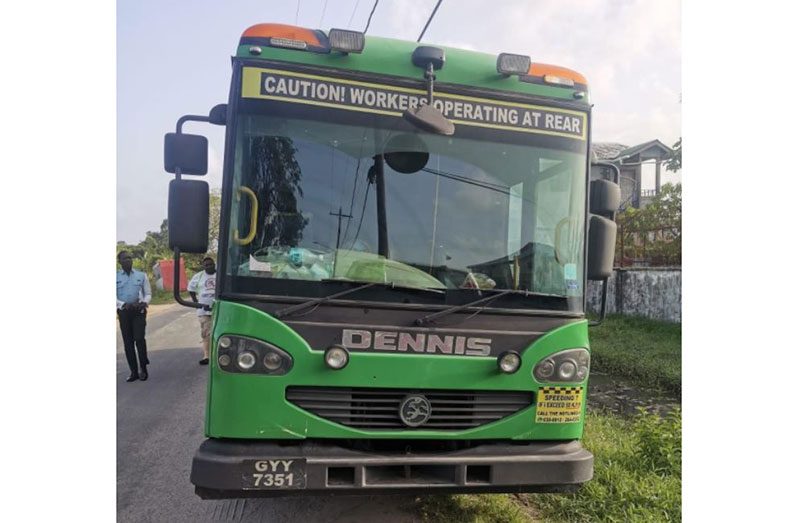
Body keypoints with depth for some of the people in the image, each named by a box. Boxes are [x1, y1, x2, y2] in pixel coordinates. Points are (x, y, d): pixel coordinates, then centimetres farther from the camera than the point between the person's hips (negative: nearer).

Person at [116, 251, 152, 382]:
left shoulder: (141, 275, 5)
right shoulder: (116, 277, 3)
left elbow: (148, 293, 8)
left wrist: (144, 302, -12)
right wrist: (124, 304, -16)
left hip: (139, 311, -1)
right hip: (124, 311, 1)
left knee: (139, 339, -12)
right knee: (128, 342, 5)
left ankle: (143, 369, 3)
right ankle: (134, 371, 14)